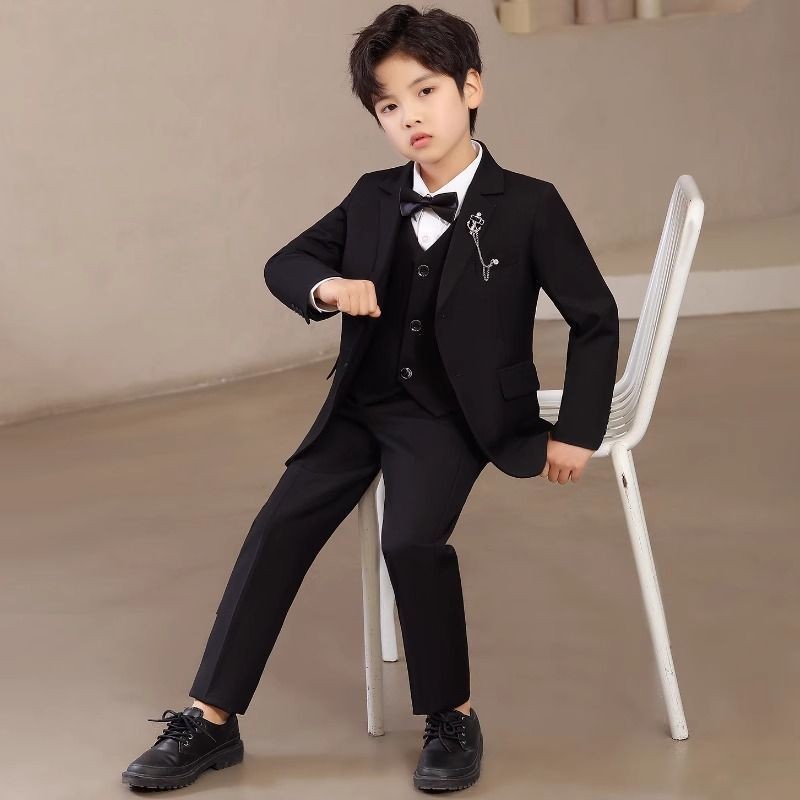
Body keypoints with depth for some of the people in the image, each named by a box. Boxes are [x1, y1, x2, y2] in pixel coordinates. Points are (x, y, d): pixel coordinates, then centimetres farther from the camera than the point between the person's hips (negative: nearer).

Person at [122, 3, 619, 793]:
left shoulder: (528, 206, -9)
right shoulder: (372, 198, 4)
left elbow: (595, 318, -2)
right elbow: (282, 263, 12)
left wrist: (576, 431, -6)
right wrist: (325, 286, -12)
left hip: (454, 414, -5)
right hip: (364, 403, 5)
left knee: (412, 539, -28)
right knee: (279, 526, -9)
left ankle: (452, 718, -6)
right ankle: (211, 718, -1)